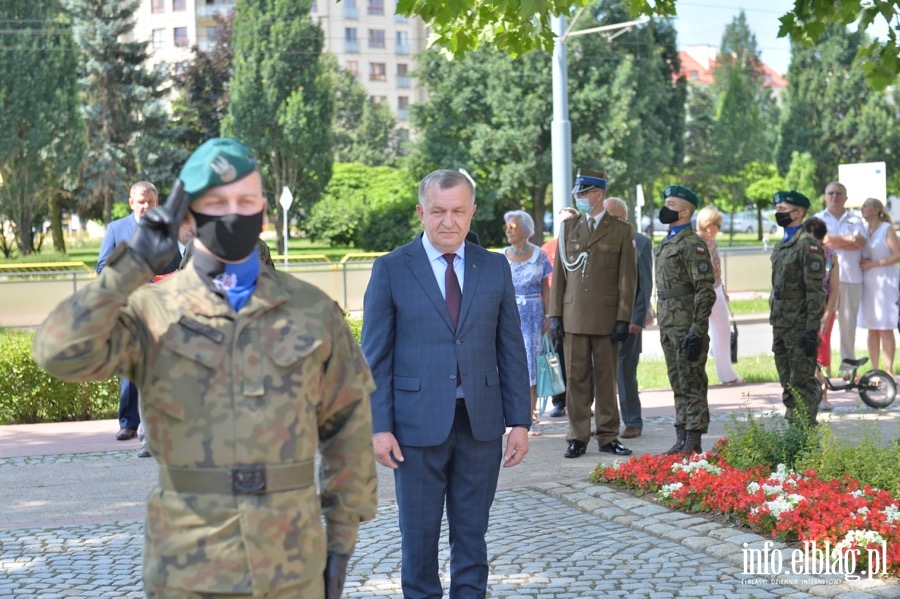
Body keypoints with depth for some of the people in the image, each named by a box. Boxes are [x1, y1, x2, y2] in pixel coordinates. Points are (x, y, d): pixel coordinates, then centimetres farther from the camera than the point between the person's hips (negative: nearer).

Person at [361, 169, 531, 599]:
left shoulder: (495, 268, 6)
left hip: (480, 423, 2)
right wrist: (379, 426, -9)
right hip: (418, 424, -2)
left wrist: (520, 420, 3)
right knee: (419, 534, 7)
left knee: (472, 533, 11)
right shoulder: (391, 269, -2)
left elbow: (511, 351, 7)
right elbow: (375, 357, -2)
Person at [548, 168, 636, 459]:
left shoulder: (622, 230, 3)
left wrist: (623, 319, -6)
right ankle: (578, 438, 9)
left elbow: (627, 279, 0)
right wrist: (555, 314, 3)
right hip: (573, 318, 2)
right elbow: (559, 274, 10)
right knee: (576, 378, 3)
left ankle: (608, 437, 14)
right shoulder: (568, 228, 11)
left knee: (606, 379, 5)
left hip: (606, 318, -2)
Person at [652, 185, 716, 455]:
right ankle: (682, 439, 18)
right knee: (678, 385, 13)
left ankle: (694, 443, 0)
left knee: (692, 385, -4)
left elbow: (706, 291, -17)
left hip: (687, 327, -9)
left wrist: (696, 331, -20)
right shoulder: (665, 245, 16)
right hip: (668, 326, 9)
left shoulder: (692, 245, -12)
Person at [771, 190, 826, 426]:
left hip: (800, 326, -9)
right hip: (781, 325, 9)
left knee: (802, 383, -6)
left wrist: (812, 329, -20)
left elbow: (816, 290, -16)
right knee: (788, 385, 13)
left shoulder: (808, 245, -12)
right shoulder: (780, 246, 16)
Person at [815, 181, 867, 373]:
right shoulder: (818, 219, 11)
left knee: (849, 324, 3)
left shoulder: (855, 220, 16)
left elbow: (861, 242, -2)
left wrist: (835, 242, -8)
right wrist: (850, 239, -2)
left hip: (851, 277, 2)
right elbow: (824, 240, -8)